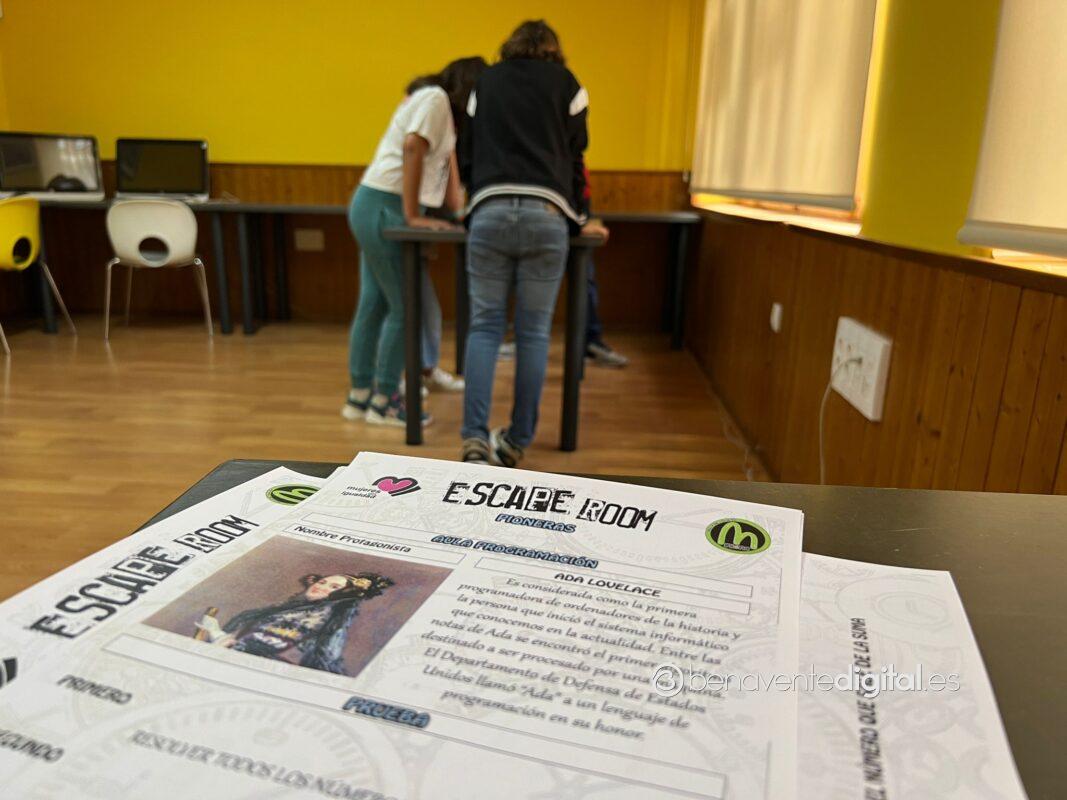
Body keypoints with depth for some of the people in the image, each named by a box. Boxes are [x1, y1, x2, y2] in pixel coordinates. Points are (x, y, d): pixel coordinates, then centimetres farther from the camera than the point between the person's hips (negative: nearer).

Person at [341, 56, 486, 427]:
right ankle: (384, 401, 4)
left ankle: (359, 396, 18)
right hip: (387, 208, -10)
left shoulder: (439, 105, 21)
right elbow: (412, 148, -20)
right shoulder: (435, 98, -8)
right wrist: (412, 216, -21)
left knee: (373, 305, 10)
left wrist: (458, 212, 11)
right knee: (405, 308, -4)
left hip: (371, 204, 10)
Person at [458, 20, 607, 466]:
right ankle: (517, 442, 10)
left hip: (489, 211, 1)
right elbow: (573, 157, 18)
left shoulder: (485, 83, 23)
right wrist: (578, 219, 29)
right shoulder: (567, 84, 17)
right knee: (534, 333, 5)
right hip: (546, 214, -1)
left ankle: (475, 437, -8)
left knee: (484, 327, 4)